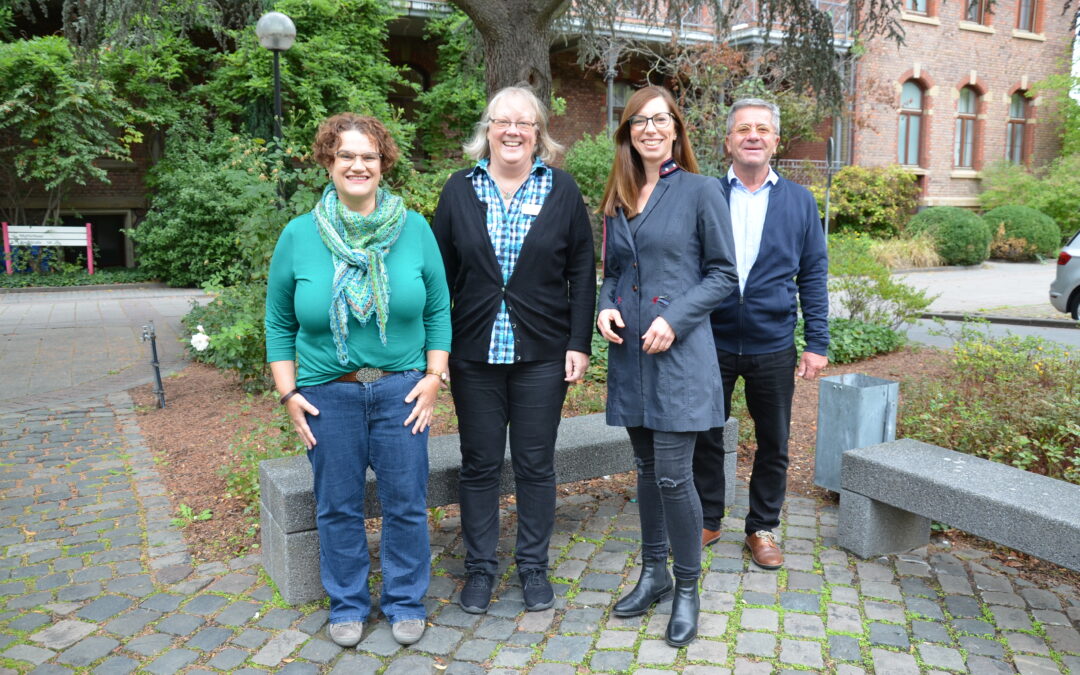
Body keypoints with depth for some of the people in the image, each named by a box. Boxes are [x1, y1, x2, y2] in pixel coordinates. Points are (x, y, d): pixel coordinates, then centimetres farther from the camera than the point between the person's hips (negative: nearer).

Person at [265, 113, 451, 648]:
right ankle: (347, 604, 33)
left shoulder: (414, 228, -1)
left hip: (401, 389, 0)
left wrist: (434, 375, -3)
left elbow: (438, 310, 4)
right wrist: (288, 393, 0)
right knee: (337, 507, 12)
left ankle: (406, 603, 30)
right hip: (327, 394, 1)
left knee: (406, 503, 9)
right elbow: (279, 324, 5)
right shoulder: (298, 235, -1)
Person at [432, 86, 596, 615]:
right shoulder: (460, 190, 3)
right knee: (480, 465, 10)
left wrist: (579, 343, -4)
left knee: (535, 465, 10)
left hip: (542, 353, 0)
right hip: (475, 352, 1)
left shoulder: (562, 190, 1)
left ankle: (534, 566, 28)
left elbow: (582, 272, 2)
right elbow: (441, 271, 3)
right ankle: (480, 566, 27)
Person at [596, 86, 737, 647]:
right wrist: (605, 307, -3)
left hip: (679, 355, -5)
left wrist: (674, 319, -15)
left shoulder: (699, 190, -3)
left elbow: (723, 273, -4)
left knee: (673, 476, -4)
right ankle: (653, 573, 30)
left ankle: (687, 588, 16)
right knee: (646, 469, 14)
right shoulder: (618, 199, 12)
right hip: (629, 354, 5)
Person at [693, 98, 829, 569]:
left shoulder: (799, 201, 4)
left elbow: (813, 276, 4)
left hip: (773, 346, 1)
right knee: (706, 438, 11)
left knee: (773, 445, 11)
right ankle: (707, 521, 30)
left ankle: (763, 528, 29)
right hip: (710, 342, -1)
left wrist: (817, 343, -2)